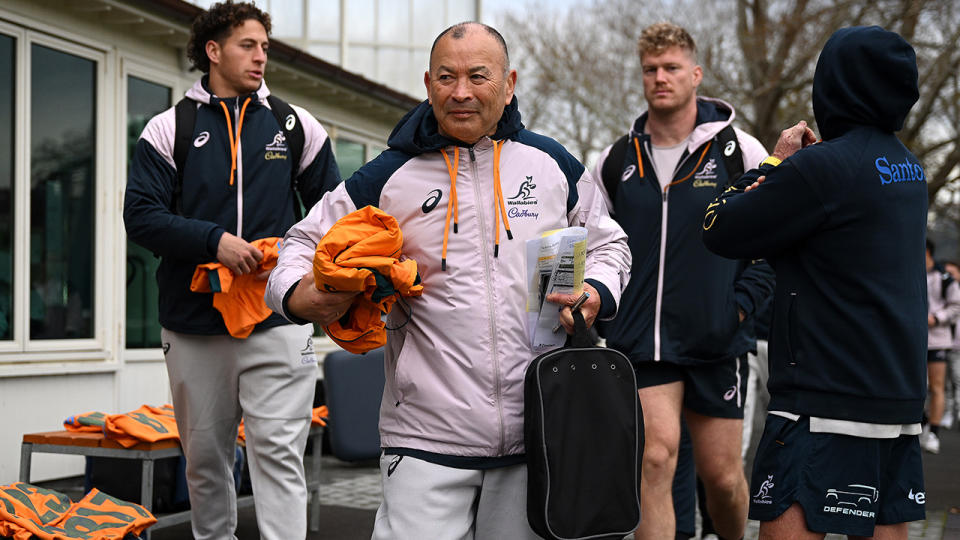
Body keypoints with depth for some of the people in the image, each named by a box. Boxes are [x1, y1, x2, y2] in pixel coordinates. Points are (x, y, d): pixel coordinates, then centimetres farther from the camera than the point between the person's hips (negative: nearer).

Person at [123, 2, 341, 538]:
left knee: (278, 452, -9)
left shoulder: (297, 126, 10)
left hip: (278, 320, -1)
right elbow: (141, 214, -2)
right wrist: (215, 241, -16)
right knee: (204, 455, 12)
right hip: (194, 321, 1)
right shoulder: (169, 129, 5)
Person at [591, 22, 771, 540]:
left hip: (717, 342, -1)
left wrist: (742, 302, -4)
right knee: (655, 458, -15)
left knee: (722, 475, 8)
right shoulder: (615, 161, 6)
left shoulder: (739, 151, 0)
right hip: (639, 342, 1)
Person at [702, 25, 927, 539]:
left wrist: (775, 161, 6)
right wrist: (789, 166, 5)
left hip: (826, 398, -9)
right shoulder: (909, 168, 13)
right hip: (900, 399, 9)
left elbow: (720, 230, -5)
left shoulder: (821, 166, -14)